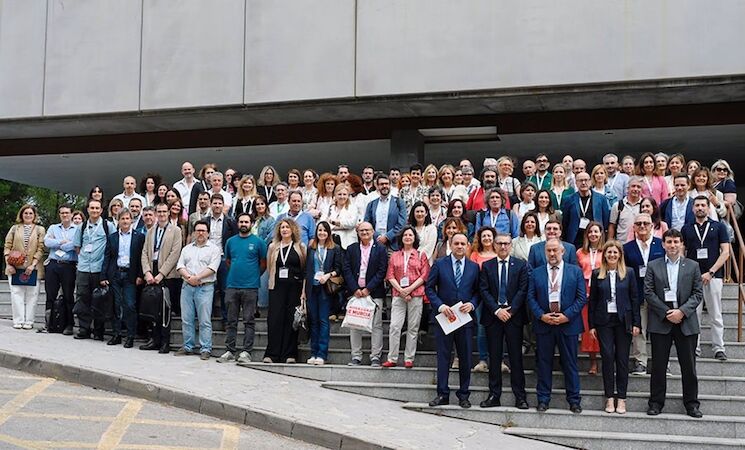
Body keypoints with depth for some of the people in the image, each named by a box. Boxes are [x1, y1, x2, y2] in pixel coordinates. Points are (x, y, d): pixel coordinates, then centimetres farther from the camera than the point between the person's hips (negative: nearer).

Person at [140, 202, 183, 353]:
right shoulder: (150, 231, 17)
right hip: (152, 276, 4)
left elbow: (174, 254, -7)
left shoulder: (175, 231, 2)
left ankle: (165, 342, 0)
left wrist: (161, 274, -12)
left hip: (168, 276, -4)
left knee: (165, 309, -4)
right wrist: (147, 272, -4)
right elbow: (145, 253, 12)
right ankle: (154, 339, 13)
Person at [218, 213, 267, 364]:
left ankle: (246, 352, 1)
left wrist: (254, 276, 6)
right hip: (232, 286, 4)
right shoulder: (230, 241, 11)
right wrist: (235, 273, 13)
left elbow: (263, 263, 5)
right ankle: (230, 351, 11)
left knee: (249, 321, -1)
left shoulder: (258, 241, 1)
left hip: (250, 287, -3)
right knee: (231, 321, 6)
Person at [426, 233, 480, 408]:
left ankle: (463, 395, 16)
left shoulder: (474, 267, 7)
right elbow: (429, 288, 0)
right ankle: (443, 394, 10)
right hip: (443, 316, -1)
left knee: (465, 358, 6)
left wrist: (472, 304, -10)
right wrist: (441, 306, -12)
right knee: (443, 356, 3)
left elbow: (478, 291, 9)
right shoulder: (439, 264, 1)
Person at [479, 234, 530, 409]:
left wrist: (511, 310, -11)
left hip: (514, 315, -1)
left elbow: (523, 290, -2)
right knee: (494, 357, 5)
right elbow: (484, 291, 1)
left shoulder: (521, 265, 5)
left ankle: (520, 396, 5)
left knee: (516, 356, 0)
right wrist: (497, 310, -10)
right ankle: (494, 396, 10)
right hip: (493, 316, 1)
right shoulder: (486, 266, 8)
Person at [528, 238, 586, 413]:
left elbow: (581, 297, -1)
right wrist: (541, 315, -10)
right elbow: (531, 297, 4)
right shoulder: (536, 273, 8)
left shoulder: (575, 271, 4)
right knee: (543, 363, 6)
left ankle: (574, 400, 14)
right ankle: (543, 399, 15)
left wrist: (567, 315, -11)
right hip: (543, 324, 1)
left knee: (570, 363, 4)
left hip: (568, 323, -1)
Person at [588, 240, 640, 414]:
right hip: (604, 321, 0)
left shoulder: (629, 273, 2)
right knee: (607, 357, -1)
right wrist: (591, 325, 1)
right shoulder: (597, 274, 3)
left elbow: (634, 298, 3)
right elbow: (592, 300, 5)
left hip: (623, 321, 0)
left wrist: (636, 323, -2)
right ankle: (610, 397, 8)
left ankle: (621, 398, 11)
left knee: (622, 359, 3)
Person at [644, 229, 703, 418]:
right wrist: (666, 312, -10)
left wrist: (682, 311, -11)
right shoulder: (653, 266, 5)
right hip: (660, 321, 0)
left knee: (689, 365, 5)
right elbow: (648, 292, -2)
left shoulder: (692, 266, 7)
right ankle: (656, 402, 13)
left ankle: (691, 403, 15)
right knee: (658, 365, 4)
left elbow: (698, 294, 3)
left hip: (686, 321, 1)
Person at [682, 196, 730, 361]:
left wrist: (710, 272, -9)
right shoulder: (686, 229, 11)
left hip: (713, 276, -2)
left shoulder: (719, 227, 5)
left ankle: (719, 348, 7)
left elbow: (725, 252, -1)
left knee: (716, 315, 2)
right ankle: (694, 347, 8)